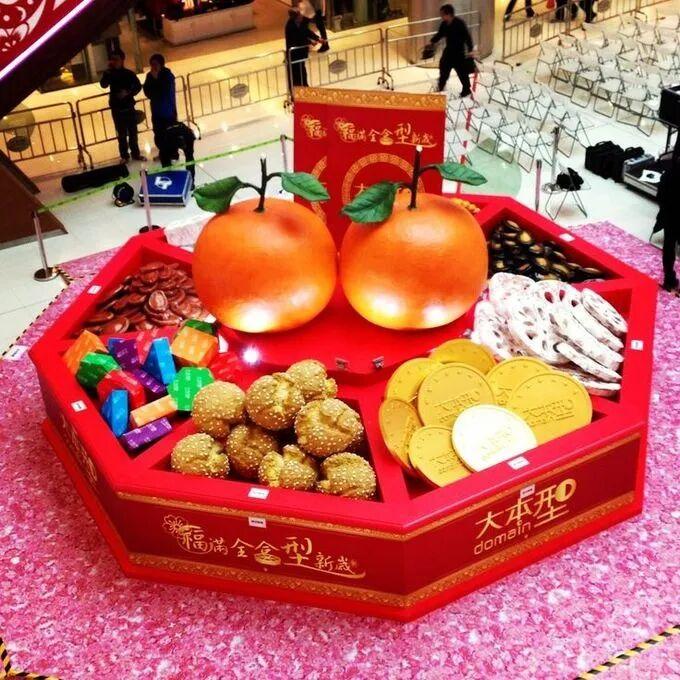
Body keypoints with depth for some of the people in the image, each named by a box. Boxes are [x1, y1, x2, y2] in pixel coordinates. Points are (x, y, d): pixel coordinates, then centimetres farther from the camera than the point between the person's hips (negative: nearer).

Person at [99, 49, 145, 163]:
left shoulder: (129, 73, -2)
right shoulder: (110, 74, 0)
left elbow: (138, 86, -4)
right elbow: (103, 85, -15)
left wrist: (128, 93, -20)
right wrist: (107, 73, -26)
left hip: (129, 107, 0)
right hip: (117, 109, 0)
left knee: (133, 132, 7)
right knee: (122, 134, 6)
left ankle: (136, 154, 17)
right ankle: (124, 156, 12)